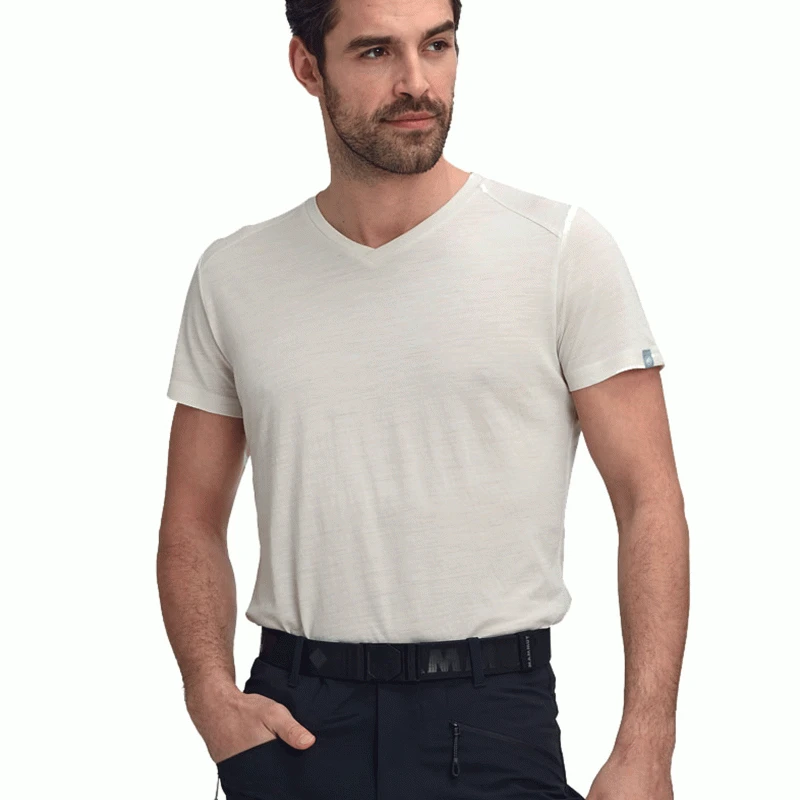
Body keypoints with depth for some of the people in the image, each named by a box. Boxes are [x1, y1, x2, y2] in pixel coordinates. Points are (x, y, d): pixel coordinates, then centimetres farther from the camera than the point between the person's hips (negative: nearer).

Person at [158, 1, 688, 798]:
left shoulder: (561, 247, -3)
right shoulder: (232, 276, 6)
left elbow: (648, 502, -6)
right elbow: (192, 521, 11)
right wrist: (211, 693, -6)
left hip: (492, 718, -2)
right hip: (293, 722, 2)